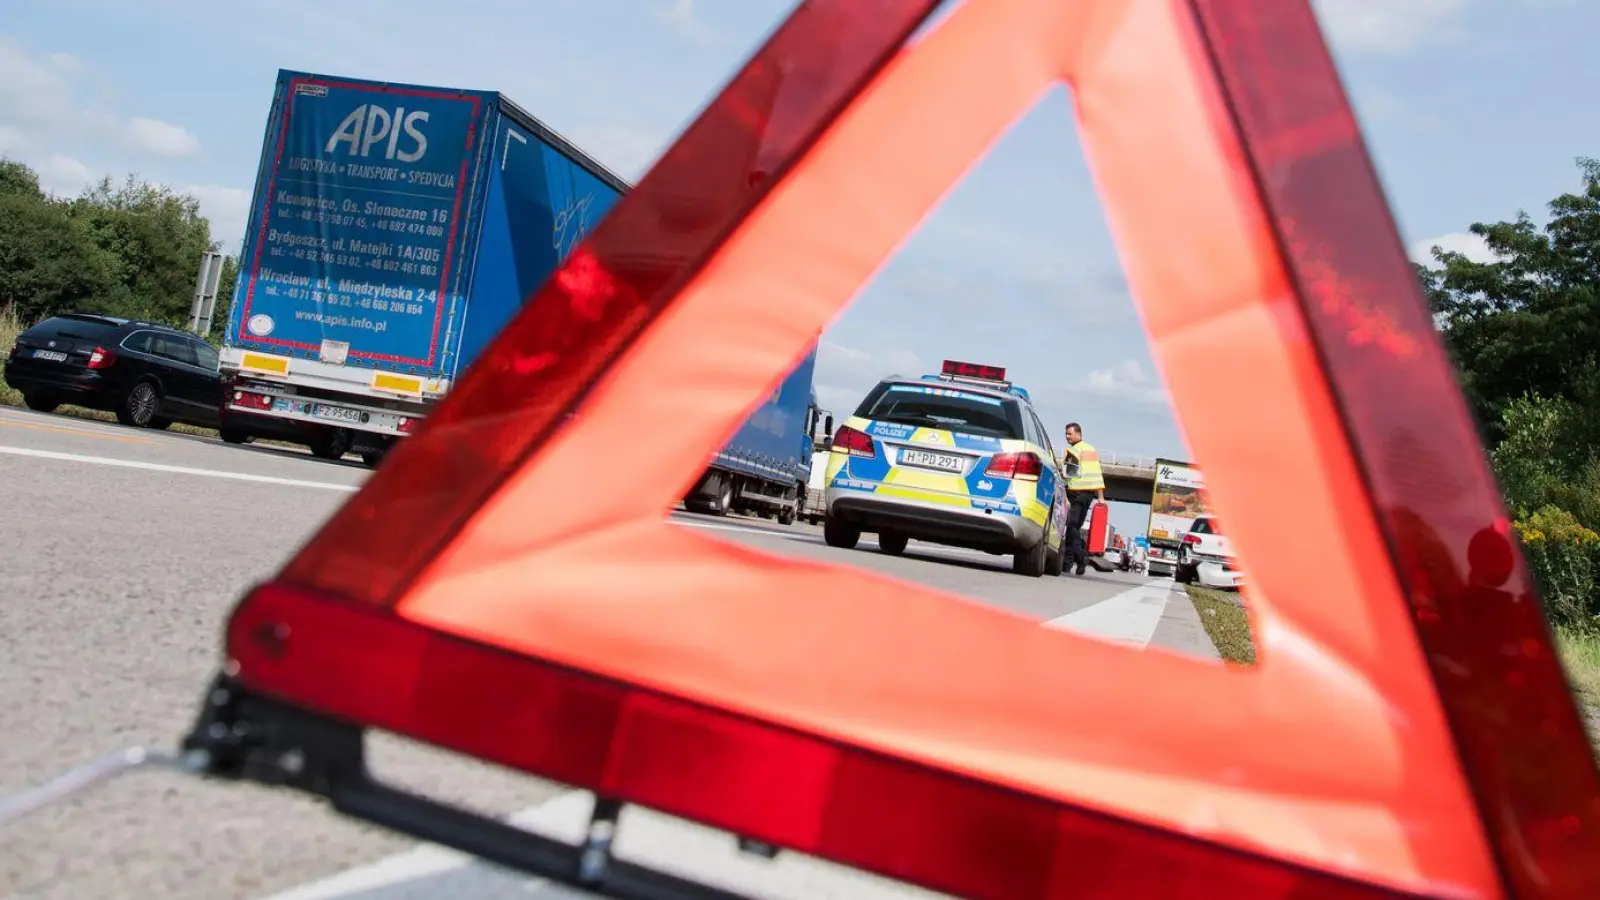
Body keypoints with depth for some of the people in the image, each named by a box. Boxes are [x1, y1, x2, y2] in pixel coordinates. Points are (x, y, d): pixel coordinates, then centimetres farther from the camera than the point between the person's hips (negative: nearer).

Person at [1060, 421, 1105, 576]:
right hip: (1089, 493, 8)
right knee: (1077, 526, 11)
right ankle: (1070, 559, 8)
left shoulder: (1073, 451, -7)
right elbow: (1098, 475, 14)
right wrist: (1101, 496, 14)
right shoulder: (1092, 450, 17)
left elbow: (1067, 475, -14)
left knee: (1071, 526, -8)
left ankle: (1080, 556, -19)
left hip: (1076, 493, -8)